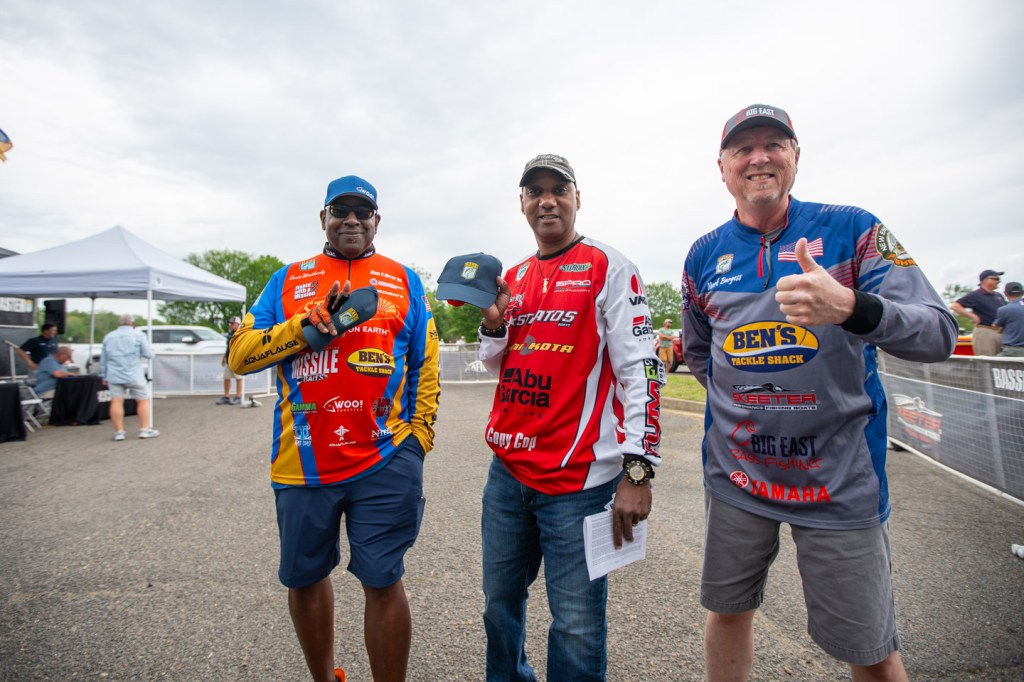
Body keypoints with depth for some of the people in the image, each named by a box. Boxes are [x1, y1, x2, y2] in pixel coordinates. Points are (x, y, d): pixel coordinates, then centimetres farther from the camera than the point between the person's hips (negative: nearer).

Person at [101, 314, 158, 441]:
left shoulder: (108, 336, 13)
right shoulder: (138, 335, -1)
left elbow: (103, 359, 15)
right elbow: (148, 354, -6)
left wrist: (104, 376, 20)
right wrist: (151, 351, 17)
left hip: (114, 375, 4)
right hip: (134, 375, -4)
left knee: (116, 402, 3)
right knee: (143, 400, 5)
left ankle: (119, 432, 3)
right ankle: (144, 429, 3)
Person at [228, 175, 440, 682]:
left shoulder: (404, 281, 8)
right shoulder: (288, 280, 9)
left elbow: (426, 364, 10)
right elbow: (239, 355, 1)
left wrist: (419, 435, 1)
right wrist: (314, 324, -12)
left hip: (384, 462, -2)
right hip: (303, 463, 3)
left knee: (383, 582, 1)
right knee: (304, 578, 17)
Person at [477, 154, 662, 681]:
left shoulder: (607, 267, -5)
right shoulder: (514, 277, 13)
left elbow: (640, 368, -11)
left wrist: (638, 471, -17)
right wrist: (493, 324, -1)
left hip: (578, 477, -6)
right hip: (508, 468, 6)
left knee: (577, 625, 5)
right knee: (500, 601, 20)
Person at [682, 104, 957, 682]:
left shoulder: (852, 229, -5)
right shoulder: (704, 255, 4)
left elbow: (940, 334, -13)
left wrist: (851, 308, -32)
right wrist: (740, 397, 7)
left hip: (840, 479, -2)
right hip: (735, 474, 3)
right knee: (728, 611, 18)